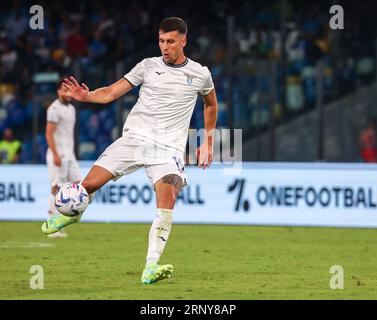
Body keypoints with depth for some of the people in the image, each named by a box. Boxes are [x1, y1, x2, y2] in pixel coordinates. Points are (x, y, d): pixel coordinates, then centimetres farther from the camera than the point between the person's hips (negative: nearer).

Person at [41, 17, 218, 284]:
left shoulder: (200, 74, 6)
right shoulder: (149, 66, 5)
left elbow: (211, 104, 26)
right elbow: (112, 92, 1)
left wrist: (208, 141, 23)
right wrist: (87, 96, -18)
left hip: (169, 148, -1)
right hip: (135, 138, 1)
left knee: (166, 205, -24)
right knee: (89, 184, -7)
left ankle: (151, 268, -26)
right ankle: (72, 213, 29)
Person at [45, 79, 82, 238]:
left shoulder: (71, 109, 17)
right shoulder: (55, 108, -10)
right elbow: (49, 134, -16)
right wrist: (56, 155, -22)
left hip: (69, 155, 9)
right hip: (58, 155, -9)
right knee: (57, 188, -8)